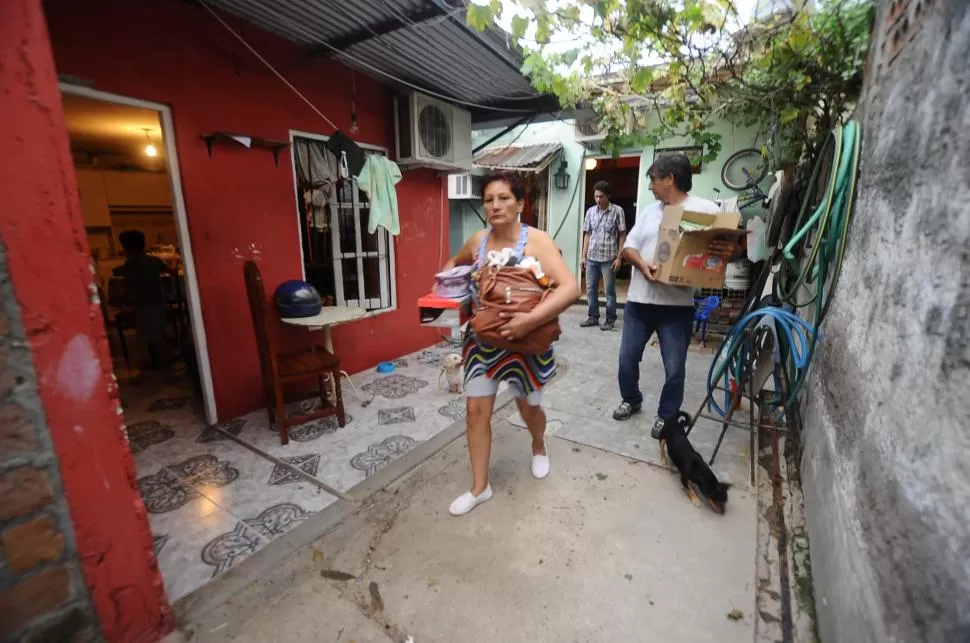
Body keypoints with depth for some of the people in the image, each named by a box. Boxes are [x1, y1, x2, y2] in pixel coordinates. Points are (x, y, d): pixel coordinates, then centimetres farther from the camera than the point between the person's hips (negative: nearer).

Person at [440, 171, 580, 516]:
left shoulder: (536, 240, -17)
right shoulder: (477, 240, -2)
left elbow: (570, 288, -28)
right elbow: (454, 264, 20)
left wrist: (531, 319, -38)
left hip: (524, 341, -3)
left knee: (528, 407, 16)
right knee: (476, 410, 4)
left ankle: (539, 447, 54)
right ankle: (479, 487, 25)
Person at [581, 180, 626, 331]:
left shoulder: (617, 211, -5)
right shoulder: (590, 211, 7)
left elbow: (622, 235, -4)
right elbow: (587, 234, 11)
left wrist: (619, 257, -9)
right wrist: (584, 256, 7)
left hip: (609, 258, -4)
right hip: (591, 257, 4)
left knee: (609, 290, 4)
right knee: (591, 289, 9)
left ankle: (610, 319, 16)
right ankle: (593, 317, 22)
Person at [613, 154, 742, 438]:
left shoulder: (707, 209, -3)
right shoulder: (648, 211, 12)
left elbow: (730, 243, -7)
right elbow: (628, 246, 7)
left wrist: (733, 251, -31)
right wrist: (642, 265, -14)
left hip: (677, 305, -4)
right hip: (638, 300, 5)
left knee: (674, 368, 5)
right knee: (627, 357, 12)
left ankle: (666, 416, 26)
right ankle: (631, 400, 36)